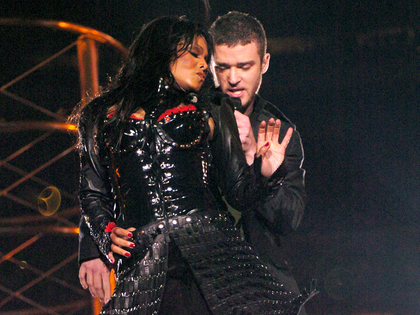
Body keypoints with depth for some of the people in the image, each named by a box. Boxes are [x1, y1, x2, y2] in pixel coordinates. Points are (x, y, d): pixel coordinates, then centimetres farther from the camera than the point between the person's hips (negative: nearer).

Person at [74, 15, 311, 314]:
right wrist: (108, 233, 3)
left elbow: (239, 191, 17)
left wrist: (264, 172, -3)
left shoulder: (211, 110, 21)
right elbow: (92, 194, 21)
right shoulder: (102, 116, 20)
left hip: (209, 247, 1)